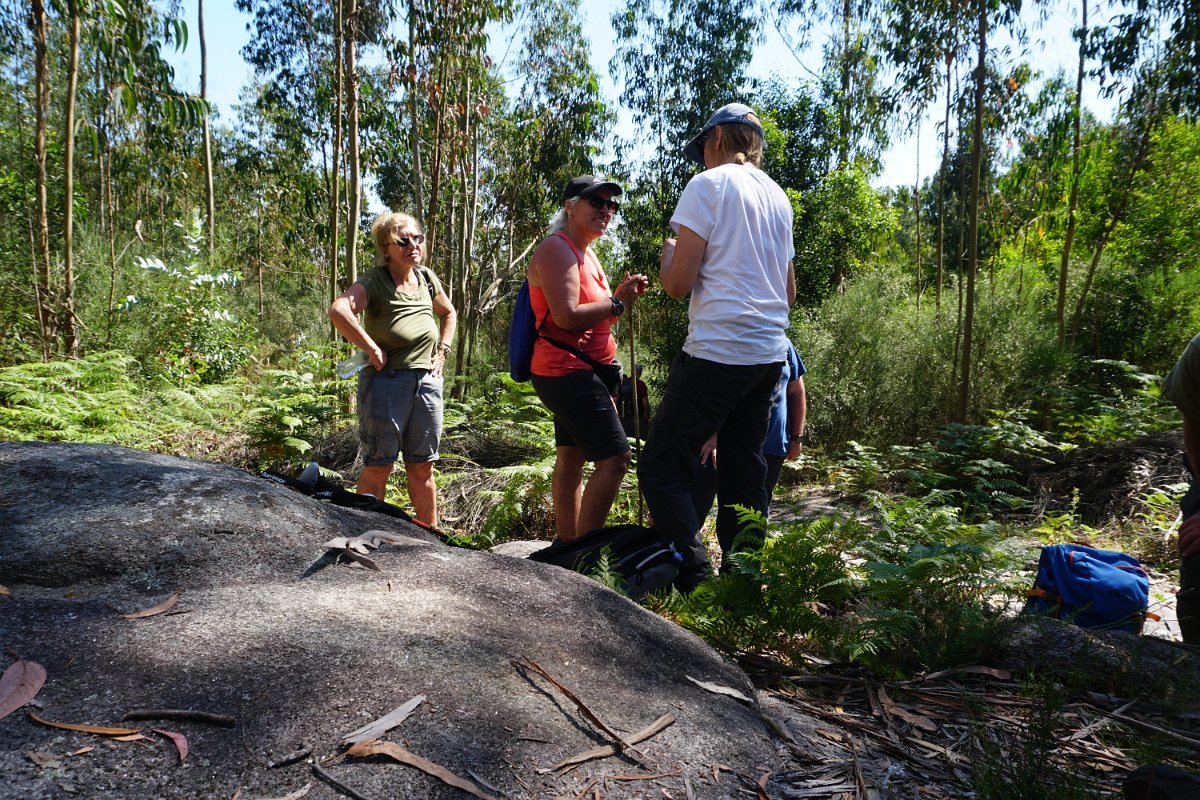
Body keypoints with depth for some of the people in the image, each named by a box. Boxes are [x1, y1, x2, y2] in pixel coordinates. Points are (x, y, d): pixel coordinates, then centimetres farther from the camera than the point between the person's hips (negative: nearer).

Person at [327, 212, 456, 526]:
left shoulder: (427, 278, 11)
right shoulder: (374, 281, -9)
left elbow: (448, 313, 29)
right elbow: (338, 310, -28)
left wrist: (443, 351, 15)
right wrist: (372, 350, -23)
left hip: (427, 380, 6)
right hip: (386, 381, -6)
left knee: (422, 466, 14)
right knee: (378, 466, 2)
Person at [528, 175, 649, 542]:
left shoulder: (587, 254, 19)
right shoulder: (556, 250, -12)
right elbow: (567, 317, -23)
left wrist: (623, 296, 3)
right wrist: (617, 303, -14)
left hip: (576, 374, 11)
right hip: (568, 371, -11)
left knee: (571, 459, 14)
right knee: (614, 459, -14)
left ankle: (567, 546, 24)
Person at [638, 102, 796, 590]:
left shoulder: (708, 184, -4)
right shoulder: (778, 197, 18)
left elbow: (679, 283, -10)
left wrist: (667, 254, 10)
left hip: (716, 351, -8)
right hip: (769, 354, 8)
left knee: (663, 467, -3)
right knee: (745, 472, 14)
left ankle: (691, 575, -12)